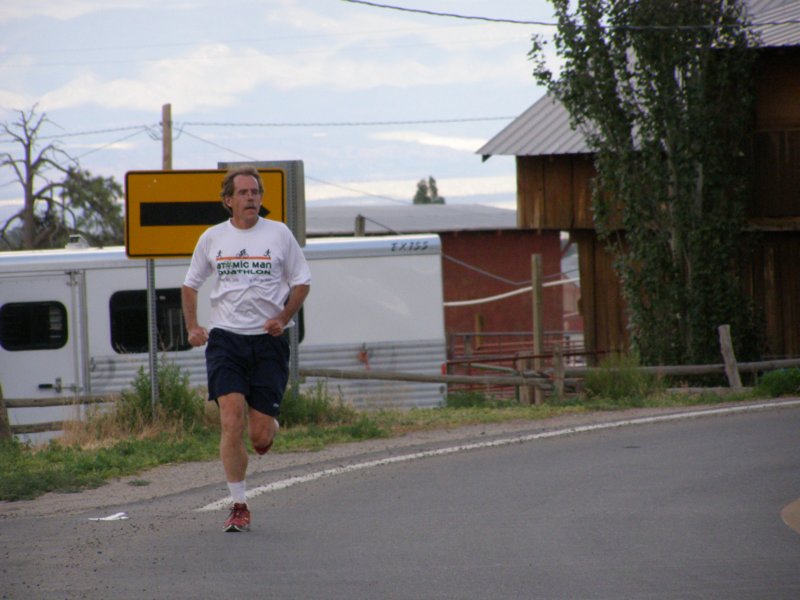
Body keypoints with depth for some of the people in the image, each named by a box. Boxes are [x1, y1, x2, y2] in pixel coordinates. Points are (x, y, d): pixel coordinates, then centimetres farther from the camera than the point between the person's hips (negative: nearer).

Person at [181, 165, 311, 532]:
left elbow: (302, 282, 9)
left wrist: (283, 318, -7)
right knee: (231, 422, -14)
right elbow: (190, 284, 20)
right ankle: (238, 507, -7)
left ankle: (268, 431, 38)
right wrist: (192, 327, 6)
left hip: (269, 340, -1)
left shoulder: (279, 234, 3)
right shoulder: (212, 238, 7)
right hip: (225, 337, 1)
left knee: (259, 434, -2)